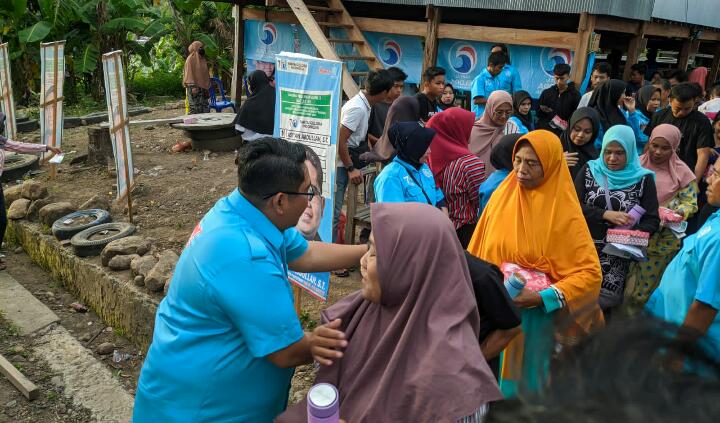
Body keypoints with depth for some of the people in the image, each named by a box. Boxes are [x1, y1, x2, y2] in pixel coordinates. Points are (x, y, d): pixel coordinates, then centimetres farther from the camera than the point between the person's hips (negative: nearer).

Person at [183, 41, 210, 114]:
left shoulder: (202, 59, 18)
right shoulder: (190, 59, -4)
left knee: (205, 108, 3)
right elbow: (190, 73, -11)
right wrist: (193, 86, -21)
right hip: (194, 88, -7)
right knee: (194, 108, -7)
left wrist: (207, 88, 15)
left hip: (203, 87, 7)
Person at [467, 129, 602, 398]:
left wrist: (541, 298, -22)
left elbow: (590, 272, -14)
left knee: (527, 382, 9)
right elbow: (479, 251, 7)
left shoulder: (563, 212, -12)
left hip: (535, 316, -3)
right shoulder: (502, 194, -1)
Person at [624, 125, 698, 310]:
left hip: (663, 240, -1)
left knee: (648, 284, 10)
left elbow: (689, 203, -1)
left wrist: (681, 213, -23)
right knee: (627, 281, 6)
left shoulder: (683, 173, -4)